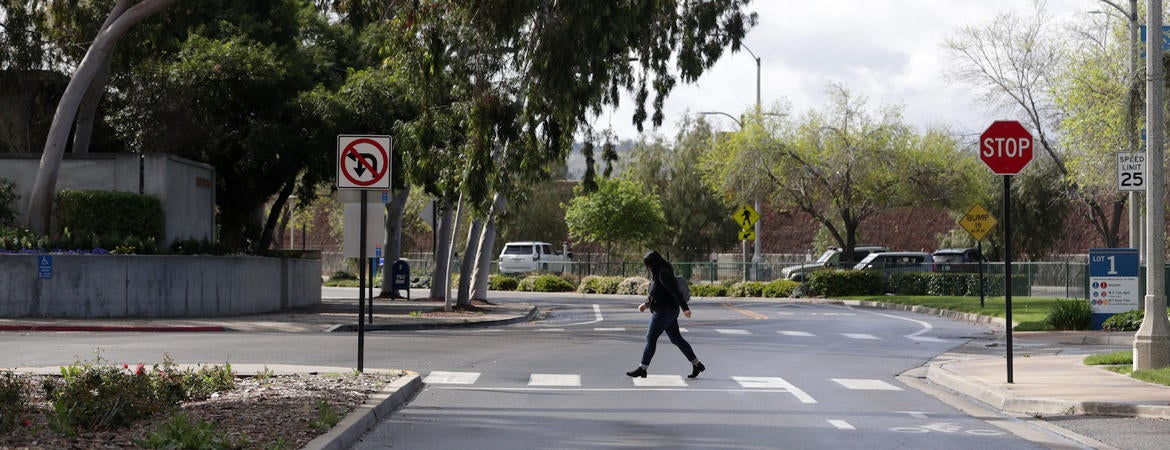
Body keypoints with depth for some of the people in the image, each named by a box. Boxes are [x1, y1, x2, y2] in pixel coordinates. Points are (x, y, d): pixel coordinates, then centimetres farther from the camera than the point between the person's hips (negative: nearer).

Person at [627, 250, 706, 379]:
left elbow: (675, 291, -23)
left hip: (665, 311, -10)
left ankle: (642, 369, -5)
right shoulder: (658, 273, 16)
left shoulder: (664, 273, -16)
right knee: (676, 339, 11)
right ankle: (697, 365, 14)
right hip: (668, 311, 10)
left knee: (651, 337, -7)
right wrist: (647, 304, 21)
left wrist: (685, 308, -29)